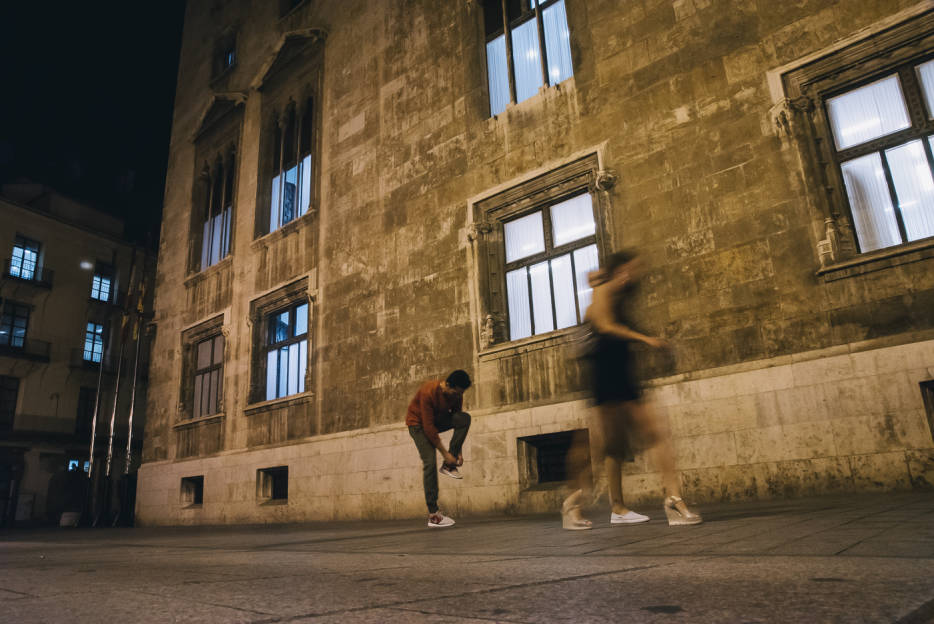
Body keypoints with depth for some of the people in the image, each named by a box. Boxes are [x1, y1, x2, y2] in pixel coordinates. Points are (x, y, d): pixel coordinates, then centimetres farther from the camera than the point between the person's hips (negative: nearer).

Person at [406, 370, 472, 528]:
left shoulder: (456, 395, -15)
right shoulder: (428, 392, -33)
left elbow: (458, 422, -5)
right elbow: (428, 427, -31)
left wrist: (458, 451, -12)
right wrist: (445, 453, -29)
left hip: (438, 419, 6)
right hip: (418, 423, -6)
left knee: (465, 418, -22)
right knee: (430, 462, -20)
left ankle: (449, 466, -17)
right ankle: (433, 514, -16)